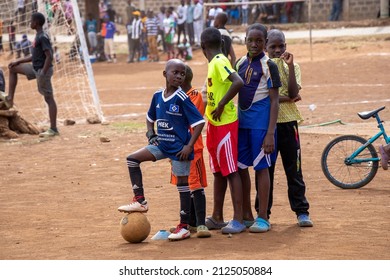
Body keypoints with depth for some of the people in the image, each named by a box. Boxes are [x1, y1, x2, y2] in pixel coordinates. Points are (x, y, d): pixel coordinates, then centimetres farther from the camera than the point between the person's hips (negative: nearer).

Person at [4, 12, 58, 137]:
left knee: (49, 98, -7)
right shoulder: (38, 36, 13)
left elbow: (49, 56, -24)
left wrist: (42, 74, -25)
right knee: (13, 68, 19)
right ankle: (10, 99, 17)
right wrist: (17, 61, 19)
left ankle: (53, 129, -6)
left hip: (43, 70, -10)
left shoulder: (43, 37, -17)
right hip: (35, 68, 10)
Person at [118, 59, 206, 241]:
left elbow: (199, 122, -16)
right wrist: (150, 134, 6)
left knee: (182, 184, 2)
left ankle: (184, 226, 10)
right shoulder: (157, 96, 3)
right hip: (162, 144, 7)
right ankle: (140, 201, 4)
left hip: (180, 148, -6)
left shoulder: (182, 99, -15)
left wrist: (189, 146, -19)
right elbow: (150, 117, 21)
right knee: (132, 159, -2)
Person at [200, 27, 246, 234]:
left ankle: (238, 220, -5)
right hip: (215, 124, 10)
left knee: (231, 171, -7)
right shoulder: (215, 62, 12)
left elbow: (238, 82, -30)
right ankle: (217, 218, 22)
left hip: (225, 124, -10)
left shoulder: (219, 62, -16)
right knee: (218, 172, 15)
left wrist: (221, 105, -23)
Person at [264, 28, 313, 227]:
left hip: (287, 123, 0)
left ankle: (301, 211, 7)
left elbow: (293, 93, -10)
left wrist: (290, 66, -14)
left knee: (294, 169, 1)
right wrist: (286, 98, -13)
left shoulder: (291, 66, 5)